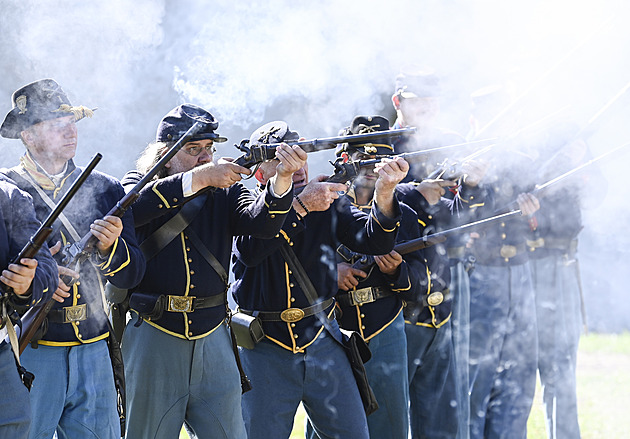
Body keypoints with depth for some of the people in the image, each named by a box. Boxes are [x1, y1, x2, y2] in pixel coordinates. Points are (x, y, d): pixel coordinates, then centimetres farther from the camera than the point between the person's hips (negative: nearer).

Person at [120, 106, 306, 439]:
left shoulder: (224, 191, 9)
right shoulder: (138, 184, 4)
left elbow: (261, 222, -9)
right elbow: (134, 208, -21)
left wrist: (282, 178, -29)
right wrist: (198, 179, -26)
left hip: (212, 336, 2)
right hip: (152, 337, -2)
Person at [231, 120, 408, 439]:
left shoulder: (327, 201, 6)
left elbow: (374, 242, -5)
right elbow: (249, 250, -24)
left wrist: (383, 194, -23)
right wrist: (300, 205, -26)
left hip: (321, 340, 3)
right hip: (263, 348, -3)